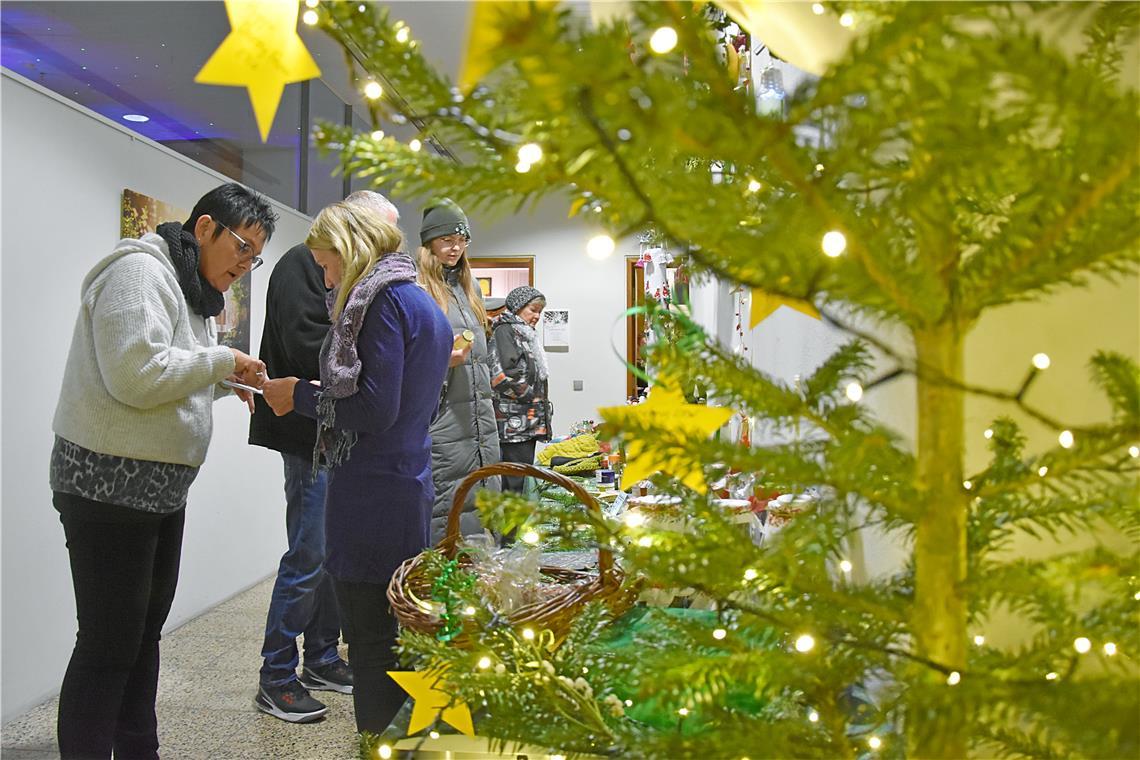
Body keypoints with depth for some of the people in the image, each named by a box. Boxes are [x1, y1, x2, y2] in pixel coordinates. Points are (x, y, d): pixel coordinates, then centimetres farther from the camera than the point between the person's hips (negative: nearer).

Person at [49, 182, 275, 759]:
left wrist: (225, 384, 5)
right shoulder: (140, 271, -15)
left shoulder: (189, 289, 16)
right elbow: (136, 375, -26)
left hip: (160, 488, 10)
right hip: (110, 486, -10)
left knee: (144, 631, 18)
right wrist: (221, 360, -15)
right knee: (108, 643, -3)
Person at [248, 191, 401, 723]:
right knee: (308, 558, -5)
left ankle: (322, 659, 28)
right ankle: (276, 679, 8)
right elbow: (309, 349, -22)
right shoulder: (302, 265, -10)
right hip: (312, 438, -10)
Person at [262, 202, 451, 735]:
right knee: (394, 643, 17)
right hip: (409, 492, 10)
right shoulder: (424, 302, 19)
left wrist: (300, 396, -5)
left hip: (374, 500, -10)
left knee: (372, 647, -1)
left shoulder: (383, 298, -10)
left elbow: (376, 409, -18)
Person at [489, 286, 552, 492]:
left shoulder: (525, 334, 21)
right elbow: (504, 375, -20)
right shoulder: (505, 331, -9)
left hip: (529, 424, 10)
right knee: (515, 484, -10)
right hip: (513, 422, -10)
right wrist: (530, 397, -9)